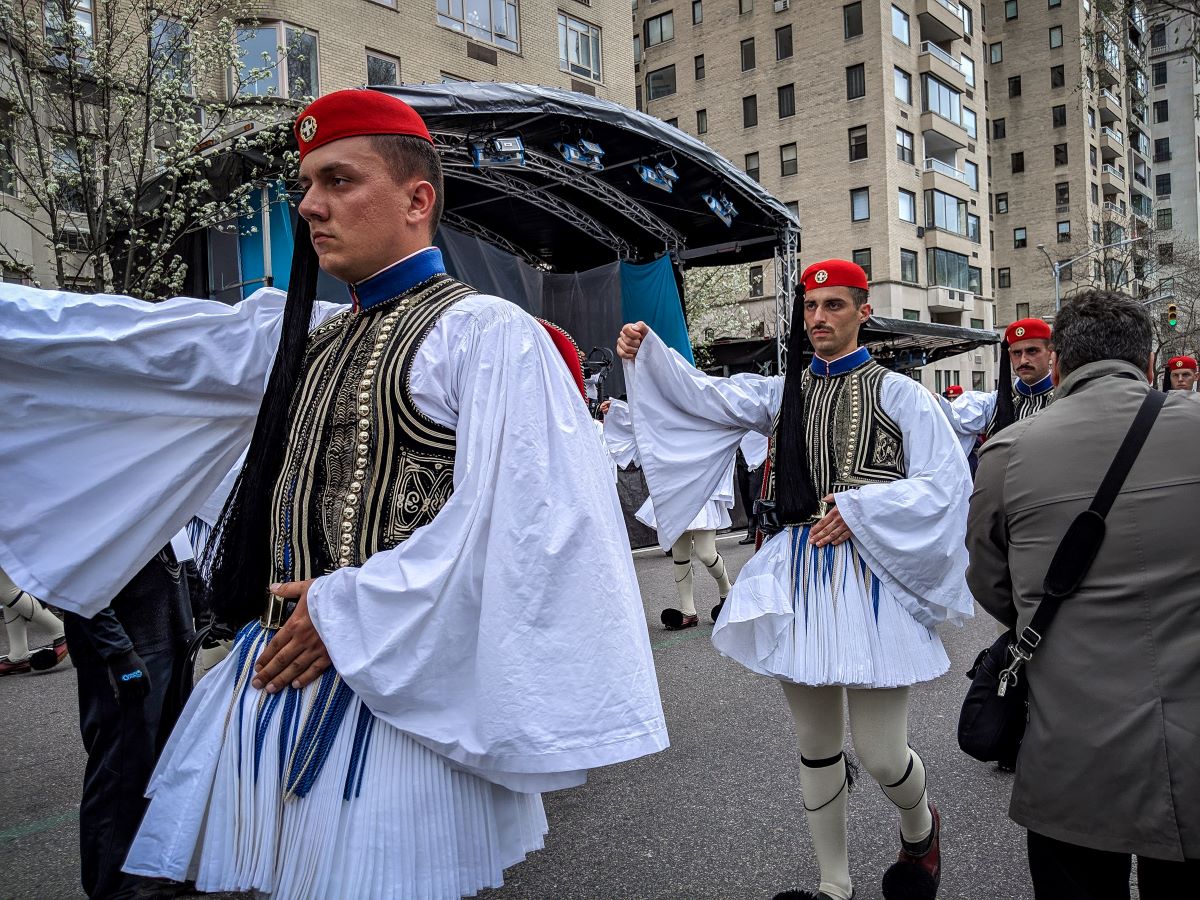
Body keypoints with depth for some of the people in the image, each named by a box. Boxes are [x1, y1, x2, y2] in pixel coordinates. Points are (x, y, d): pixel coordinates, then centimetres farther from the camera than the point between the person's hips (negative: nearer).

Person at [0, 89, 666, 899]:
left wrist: (350, 610, -15)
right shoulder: (301, 335, 13)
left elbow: (518, 523, -18)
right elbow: (125, 340, 13)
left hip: (396, 695, -6)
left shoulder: (488, 335, -10)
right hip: (274, 679, 7)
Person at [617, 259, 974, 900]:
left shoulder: (896, 393, 0)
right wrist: (646, 354, -16)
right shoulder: (782, 392, 11)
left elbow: (946, 482, -5)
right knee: (816, 746, 13)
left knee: (881, 755, 0)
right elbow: (705, 397, -1)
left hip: (871, 578, -3)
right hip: (797, 577, 4)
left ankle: (920, 828, 36)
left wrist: (860, 507, -15)